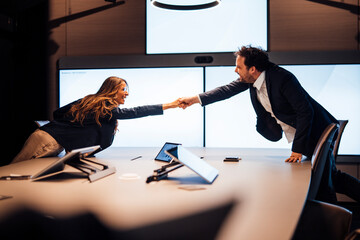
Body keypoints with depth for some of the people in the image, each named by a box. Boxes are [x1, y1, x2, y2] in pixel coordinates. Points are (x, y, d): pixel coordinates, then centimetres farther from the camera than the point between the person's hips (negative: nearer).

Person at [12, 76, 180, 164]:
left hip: (44, 135, 8)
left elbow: (58, 113, 18)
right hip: (50, 143, -8)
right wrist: (170, 105, -7)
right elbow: (135, 112, -9)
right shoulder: (106, 108, -9)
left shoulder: (89, 100, 16)